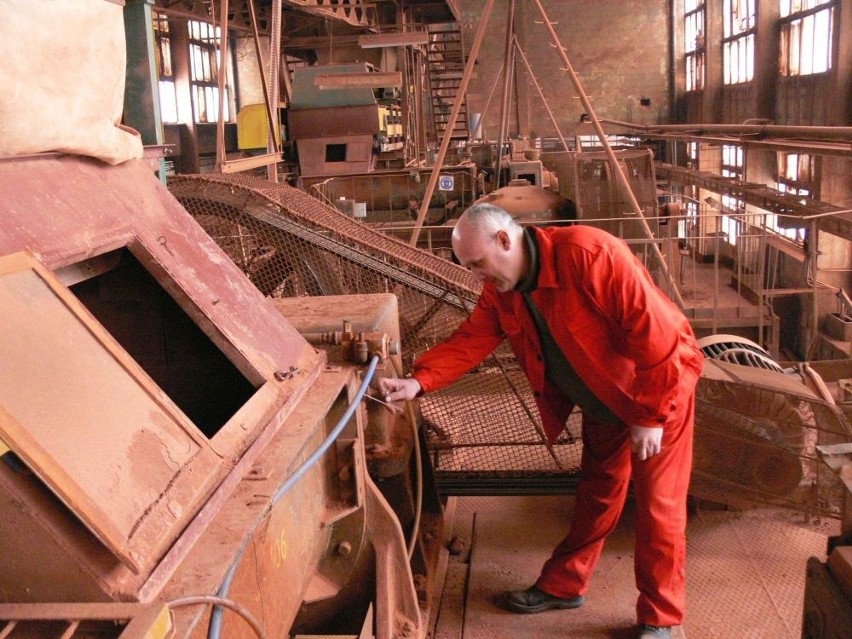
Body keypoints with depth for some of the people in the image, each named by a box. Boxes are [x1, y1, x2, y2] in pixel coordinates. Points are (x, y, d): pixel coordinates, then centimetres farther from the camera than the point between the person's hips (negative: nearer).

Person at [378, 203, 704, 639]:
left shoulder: (588, 254, -32)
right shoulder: (501, 292, -6)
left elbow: (651, 328, -30)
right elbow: (469, 341, -8)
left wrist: (650, 415, -25)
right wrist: (418, 381, -25)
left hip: (659, 390, -6)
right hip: (603, 402, 7)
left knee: (657, 504, 1)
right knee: (595, 496, 18)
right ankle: (562, 585, 34)